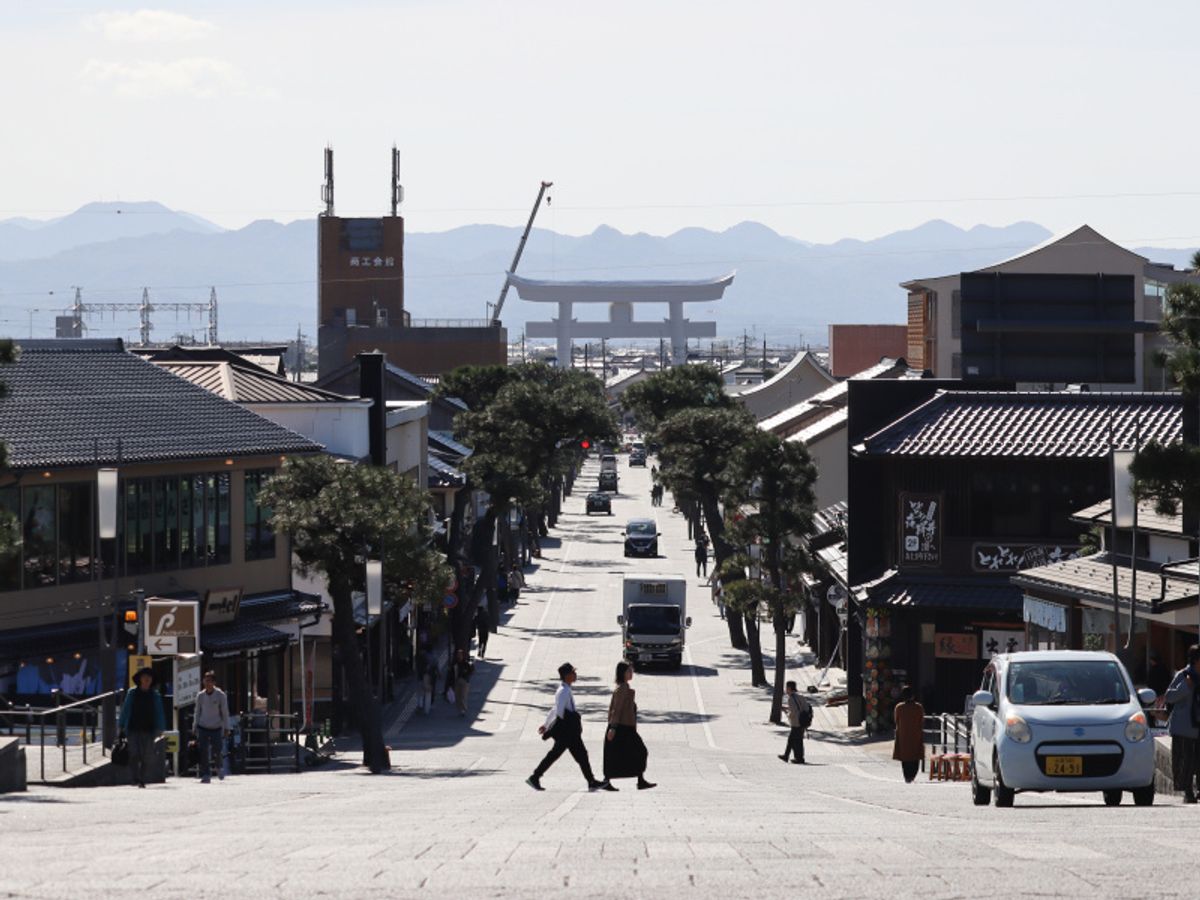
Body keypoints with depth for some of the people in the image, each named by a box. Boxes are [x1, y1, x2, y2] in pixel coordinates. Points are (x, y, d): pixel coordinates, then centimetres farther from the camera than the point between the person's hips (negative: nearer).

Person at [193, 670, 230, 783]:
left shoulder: (221, 695, -3)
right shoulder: (200, 696, 4)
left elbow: (225, 712, 0)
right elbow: (197, 713, 12)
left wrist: (226, 728, -2)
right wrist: (194, 728, 11)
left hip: (216, 727, -2)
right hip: (203, 727, 2)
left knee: (218, 750, -2)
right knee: (203, 752, -6)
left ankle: (220, 768, 29)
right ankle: (205, 775, -1)